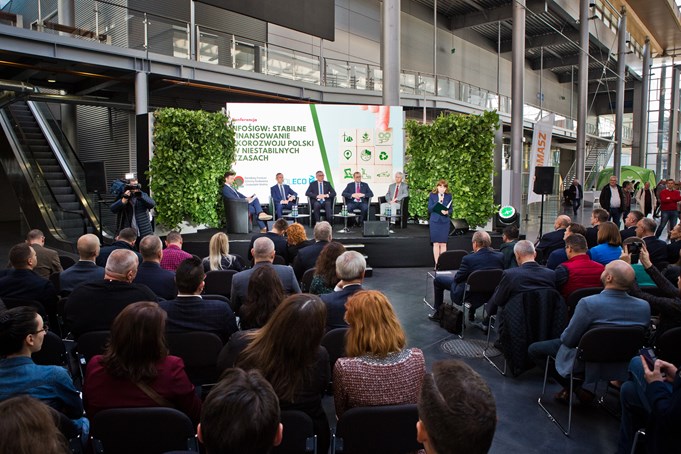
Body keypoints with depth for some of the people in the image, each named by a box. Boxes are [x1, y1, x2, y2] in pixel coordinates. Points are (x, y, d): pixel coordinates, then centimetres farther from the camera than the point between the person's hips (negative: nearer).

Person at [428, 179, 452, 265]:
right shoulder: (432, 195, 0)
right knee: (436, 243, 0)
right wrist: (438, 202, -15)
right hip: (435, 221, -1)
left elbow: (450, 209, 7)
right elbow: (429, 209, -4)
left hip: (445, 222, 1)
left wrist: (447, 212, -15)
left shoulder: (449, 196, 4)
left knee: (443, 243, 3)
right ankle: (436, 264, 5)